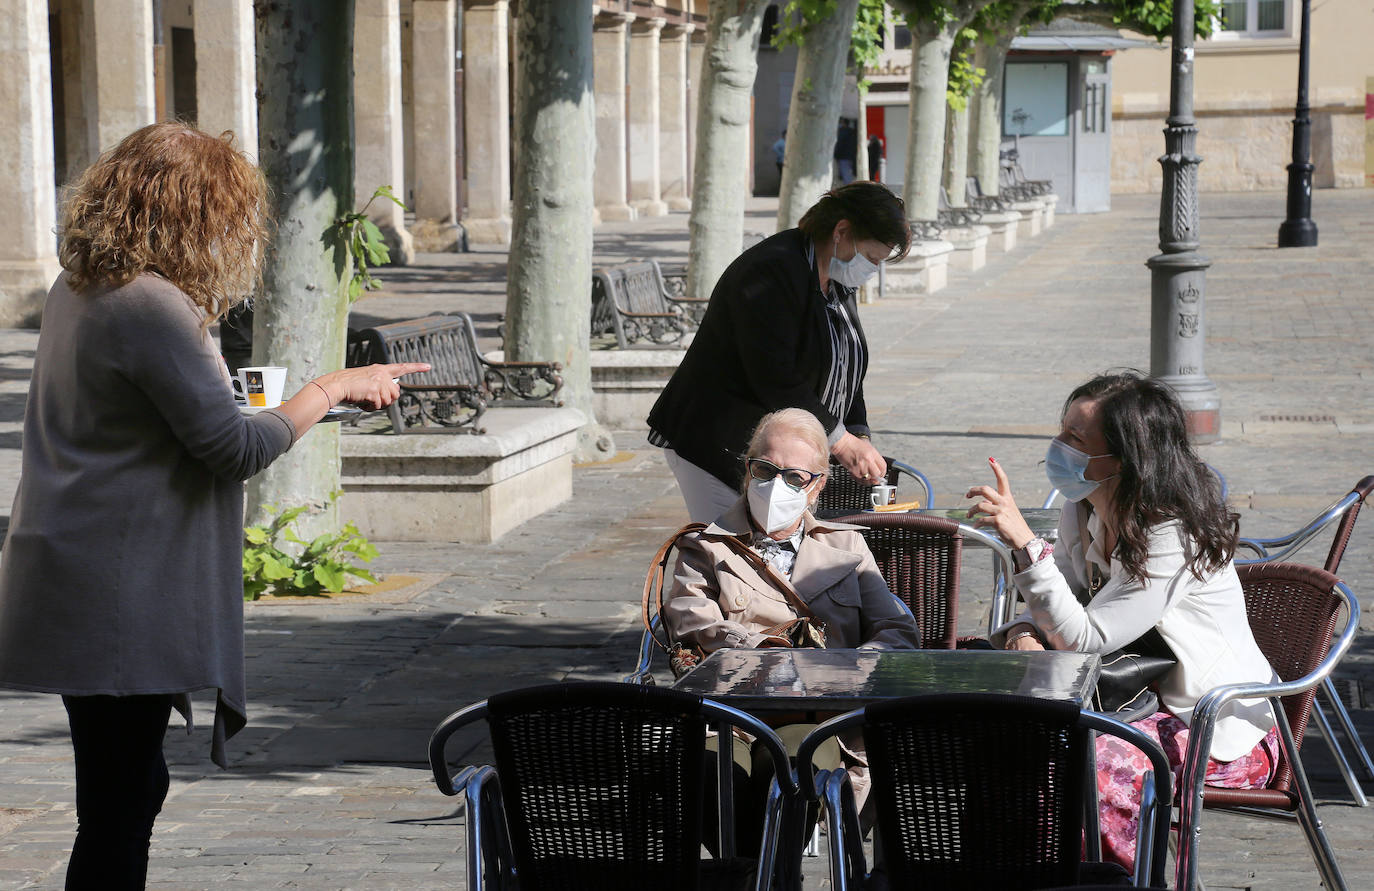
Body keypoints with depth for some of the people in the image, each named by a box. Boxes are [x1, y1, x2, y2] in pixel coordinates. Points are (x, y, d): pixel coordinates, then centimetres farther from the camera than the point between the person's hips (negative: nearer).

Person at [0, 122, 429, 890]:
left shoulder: (77, 290, 10)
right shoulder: (151, 307, -20)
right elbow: (234, 447, -17)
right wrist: (329, 390, -5)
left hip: (71, 585, 10)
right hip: (118, 599, -10)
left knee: (129, 786, 17)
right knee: (121, 798, -3)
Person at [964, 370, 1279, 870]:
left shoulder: (1175, 536, -24)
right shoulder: (1084, 515, 0)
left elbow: (1085, 638, -28)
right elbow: (1060, 610, 10)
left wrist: (1024, 542, -36)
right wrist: (1024, 632, -15)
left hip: (1224, 734, -8)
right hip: (1139, 701, 8)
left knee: (1093, 770, -32)